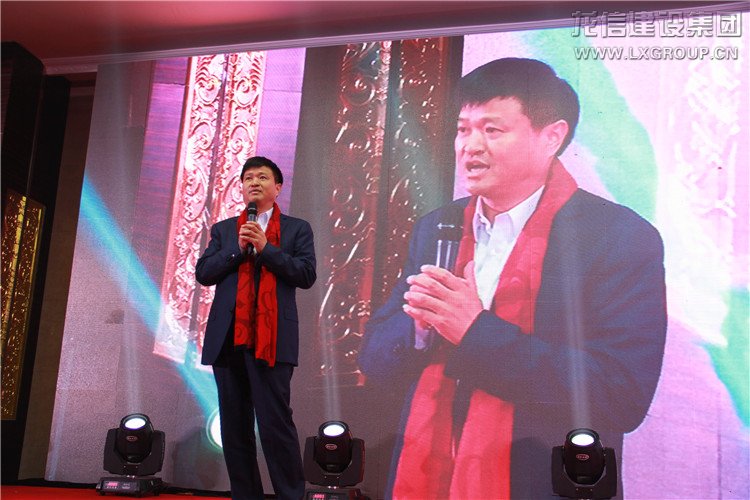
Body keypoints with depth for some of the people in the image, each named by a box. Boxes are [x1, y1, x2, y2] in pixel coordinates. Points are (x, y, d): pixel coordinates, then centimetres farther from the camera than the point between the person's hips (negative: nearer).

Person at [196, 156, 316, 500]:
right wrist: (238, 249, -5)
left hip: (271, 338, -4)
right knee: (234, 427, 7)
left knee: (275, 424, -8)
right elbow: (203, 273, 8)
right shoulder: (223, 229, 18)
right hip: (227, 337, 4)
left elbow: (306, 275, -2)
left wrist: (265, 247, -10)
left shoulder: (296, 229, 9)